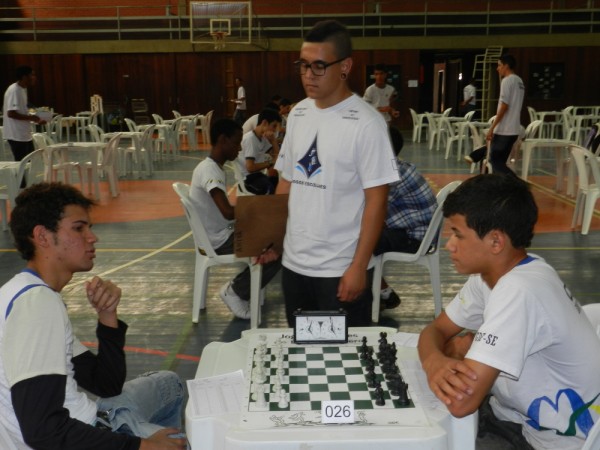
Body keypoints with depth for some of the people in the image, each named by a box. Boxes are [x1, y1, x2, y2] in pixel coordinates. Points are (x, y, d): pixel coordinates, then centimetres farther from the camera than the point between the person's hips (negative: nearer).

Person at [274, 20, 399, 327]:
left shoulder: (366, 122, -13)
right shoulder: (298, 114, 5)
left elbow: (376, 200, -13)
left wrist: (359, 267, -15)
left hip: (341, 268, -5)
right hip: (293, 261, 6)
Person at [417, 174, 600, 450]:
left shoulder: (519, 291, -32)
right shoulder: (491, 272, -4)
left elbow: (461, 402, -34)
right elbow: (437, 329, 3)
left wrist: (462, 350, -12)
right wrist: (434, 360, -20)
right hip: (529, 413, 7)